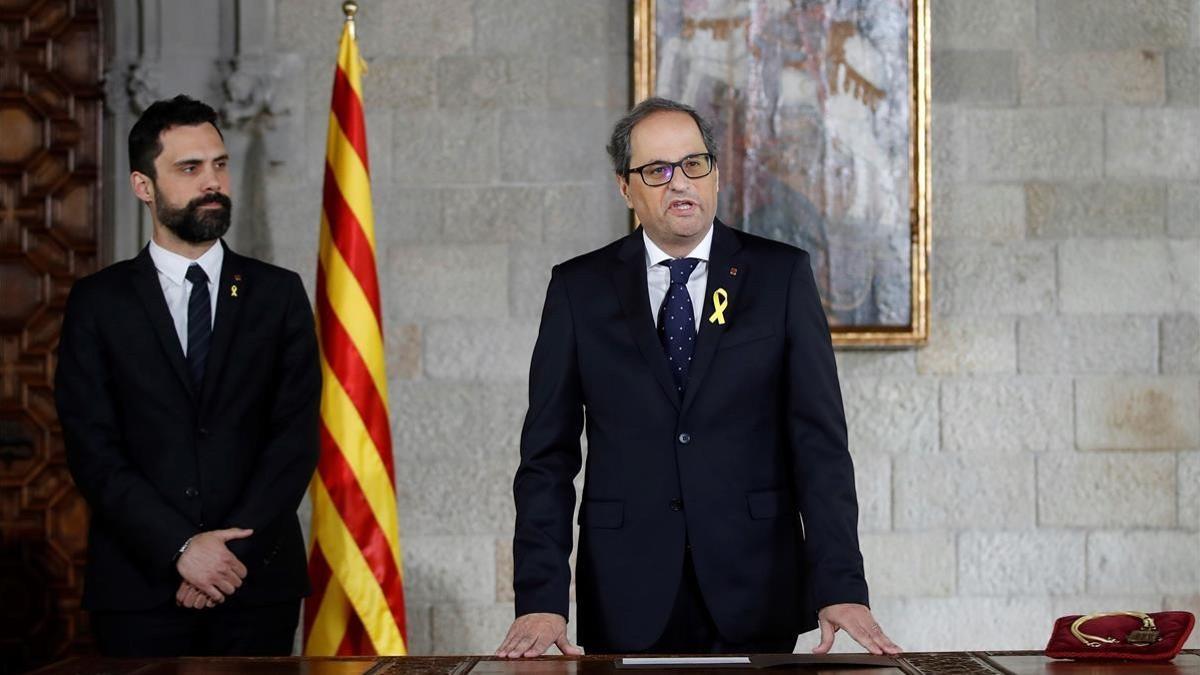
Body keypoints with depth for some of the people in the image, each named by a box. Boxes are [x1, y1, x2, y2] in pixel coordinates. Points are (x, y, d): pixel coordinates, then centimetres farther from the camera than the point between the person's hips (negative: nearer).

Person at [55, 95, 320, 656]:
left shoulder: (278, 294, 6)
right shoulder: (99, 303, 4)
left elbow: (296, 436, -1)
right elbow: (93, 449, -3)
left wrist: (232, 550, -11)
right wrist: (180, 548, -13)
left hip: (258, 584, 1)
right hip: (139, 586, -1)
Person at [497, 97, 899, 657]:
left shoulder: (781, 274, 3)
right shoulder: (578, 289, 4)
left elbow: (819, 437, -3)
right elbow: (548, 455, 2)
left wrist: (841, 587, -14)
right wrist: (541, 599, -10)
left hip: (754, 593, 0)